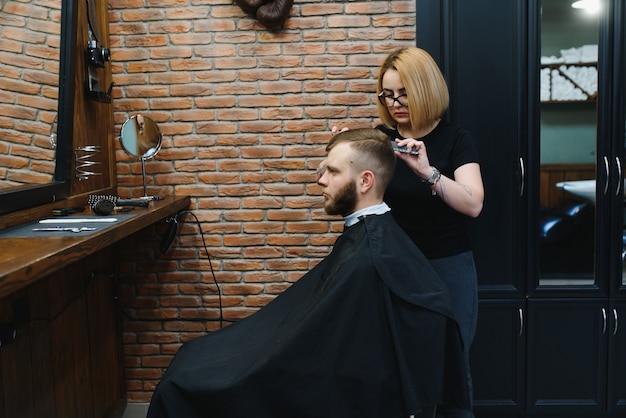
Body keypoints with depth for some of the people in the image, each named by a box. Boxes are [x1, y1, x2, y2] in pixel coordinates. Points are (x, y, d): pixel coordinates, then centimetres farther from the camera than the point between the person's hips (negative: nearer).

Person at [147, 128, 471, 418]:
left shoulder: (367, 259, -29)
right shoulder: (372, 234, 2)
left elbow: (310, 349, -24)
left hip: (330, 390, -9)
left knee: (183, 386, 0)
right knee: (195, 355, 18)